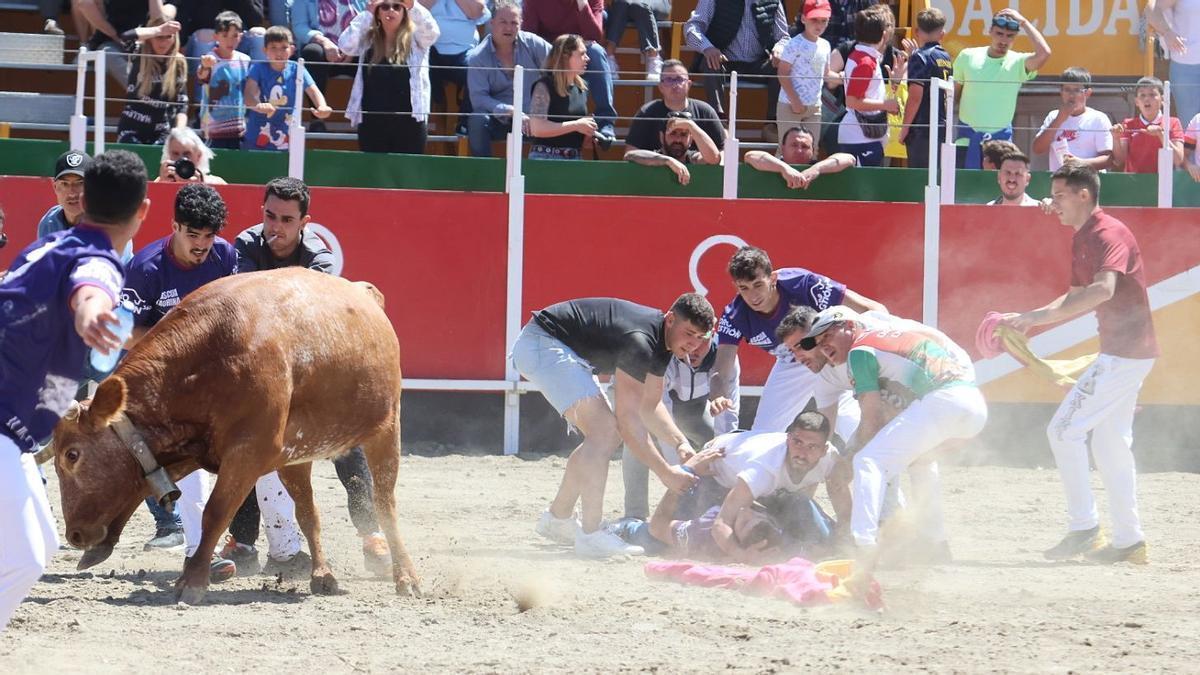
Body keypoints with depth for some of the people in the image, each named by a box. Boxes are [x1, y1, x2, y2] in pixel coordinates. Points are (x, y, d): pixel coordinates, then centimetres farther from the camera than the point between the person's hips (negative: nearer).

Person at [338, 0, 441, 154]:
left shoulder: (415, 39, 3)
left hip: (408, 122, -2)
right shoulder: (367, 39, 9)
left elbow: (432, 31, -16)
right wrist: (367, 13, -7)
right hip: (372, 123, 2)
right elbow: (345, 45, -7)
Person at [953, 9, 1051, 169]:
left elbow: (1044, 53, -24)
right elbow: (953, 94, 10)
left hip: (1000, 141, -1)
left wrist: (1023, 22, -17)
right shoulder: (967, 57, 1)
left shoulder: (1018, 63, -4)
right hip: (966, 139, 1)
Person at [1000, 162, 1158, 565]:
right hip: (1121, 351, 10)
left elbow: (1104, 289, -33)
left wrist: (1036, 317, -35)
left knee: (1065, 430, -9)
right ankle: (1128, 541, 17)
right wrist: (1029, 323, 11)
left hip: (1126, 352, -10)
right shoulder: (1081, 239, 15)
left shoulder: (1110, 234, -17)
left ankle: (1084, 528, -4)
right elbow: (1078, 298, 24)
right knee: (1110, 441, 13)